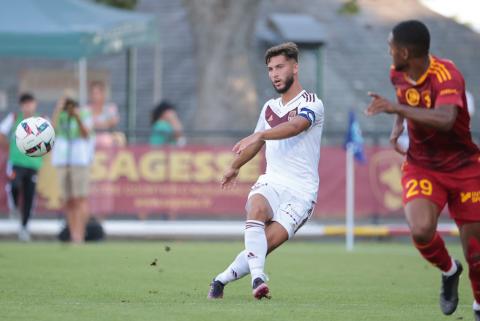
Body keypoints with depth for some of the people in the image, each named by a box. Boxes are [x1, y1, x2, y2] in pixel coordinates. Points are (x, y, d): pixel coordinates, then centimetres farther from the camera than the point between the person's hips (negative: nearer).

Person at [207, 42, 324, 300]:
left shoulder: (311, 104, -4)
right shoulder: (269, 108, 17)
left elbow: (294, 127, -27)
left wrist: (259, 135, -42)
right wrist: (235, 167, 49)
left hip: (301, 191, -4)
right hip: (271, 182, 4)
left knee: (264, 244, -20)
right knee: (257, 209, -33)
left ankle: (221, 280, -2)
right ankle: (258, 277, -41)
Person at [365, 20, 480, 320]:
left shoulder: (447, 75, -24)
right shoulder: (398, 74, -3)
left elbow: (445, 120, -43)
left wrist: (396, 108, -43)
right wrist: (398, 127, 6)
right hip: (421, 167, 4)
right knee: (421, 230, -25)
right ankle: (449, 271, 7)